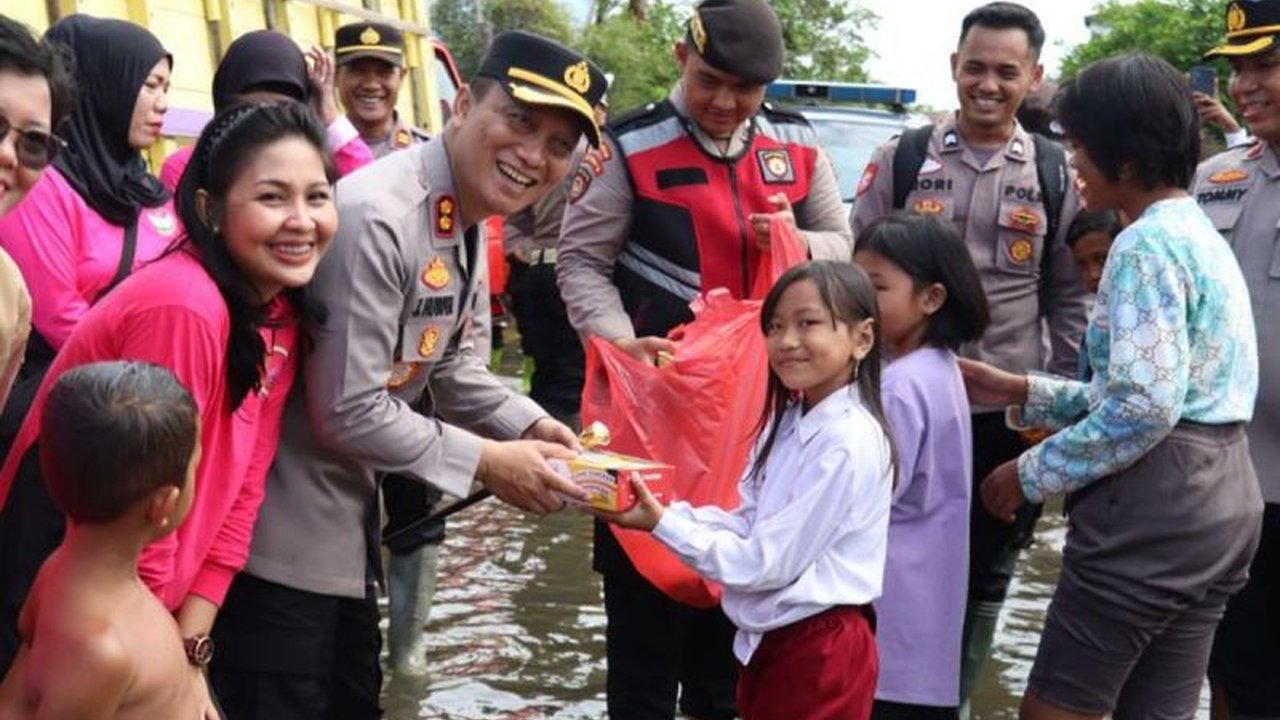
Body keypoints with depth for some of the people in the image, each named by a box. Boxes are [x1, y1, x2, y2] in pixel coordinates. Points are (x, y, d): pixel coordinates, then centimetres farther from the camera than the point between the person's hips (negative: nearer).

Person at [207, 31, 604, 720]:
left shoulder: (467, 215, 3)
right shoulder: (377, 218, -27)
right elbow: (348, 411, -26)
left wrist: (531, 427, -4)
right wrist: (487, 463, -18)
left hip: (348, 510, 10)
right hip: (281, 528, -10)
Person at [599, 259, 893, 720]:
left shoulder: (847, 443, -22)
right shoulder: (791, 420, 5)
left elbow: (767, 564, -21)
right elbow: (749, 524, 4)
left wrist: (662, 525, -19)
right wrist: (664, 510, -10)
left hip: (818, 649, -8)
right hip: (772, 638, 8)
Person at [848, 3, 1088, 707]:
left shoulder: (1055, 177, 3)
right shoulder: (901, 158, 0)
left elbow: (1069, 298, 7)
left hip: (1008, 409, 1)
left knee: (986, 571, 12)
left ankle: (953, 698, 31)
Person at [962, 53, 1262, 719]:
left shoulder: (1147, 243, -14)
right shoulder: (1201, 233, 16)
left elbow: (1144, 408, -22)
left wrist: (1033, 473, -11)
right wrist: (1022, 392, 13)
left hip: (1154, 501, -10)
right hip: (1220, 497, 10)